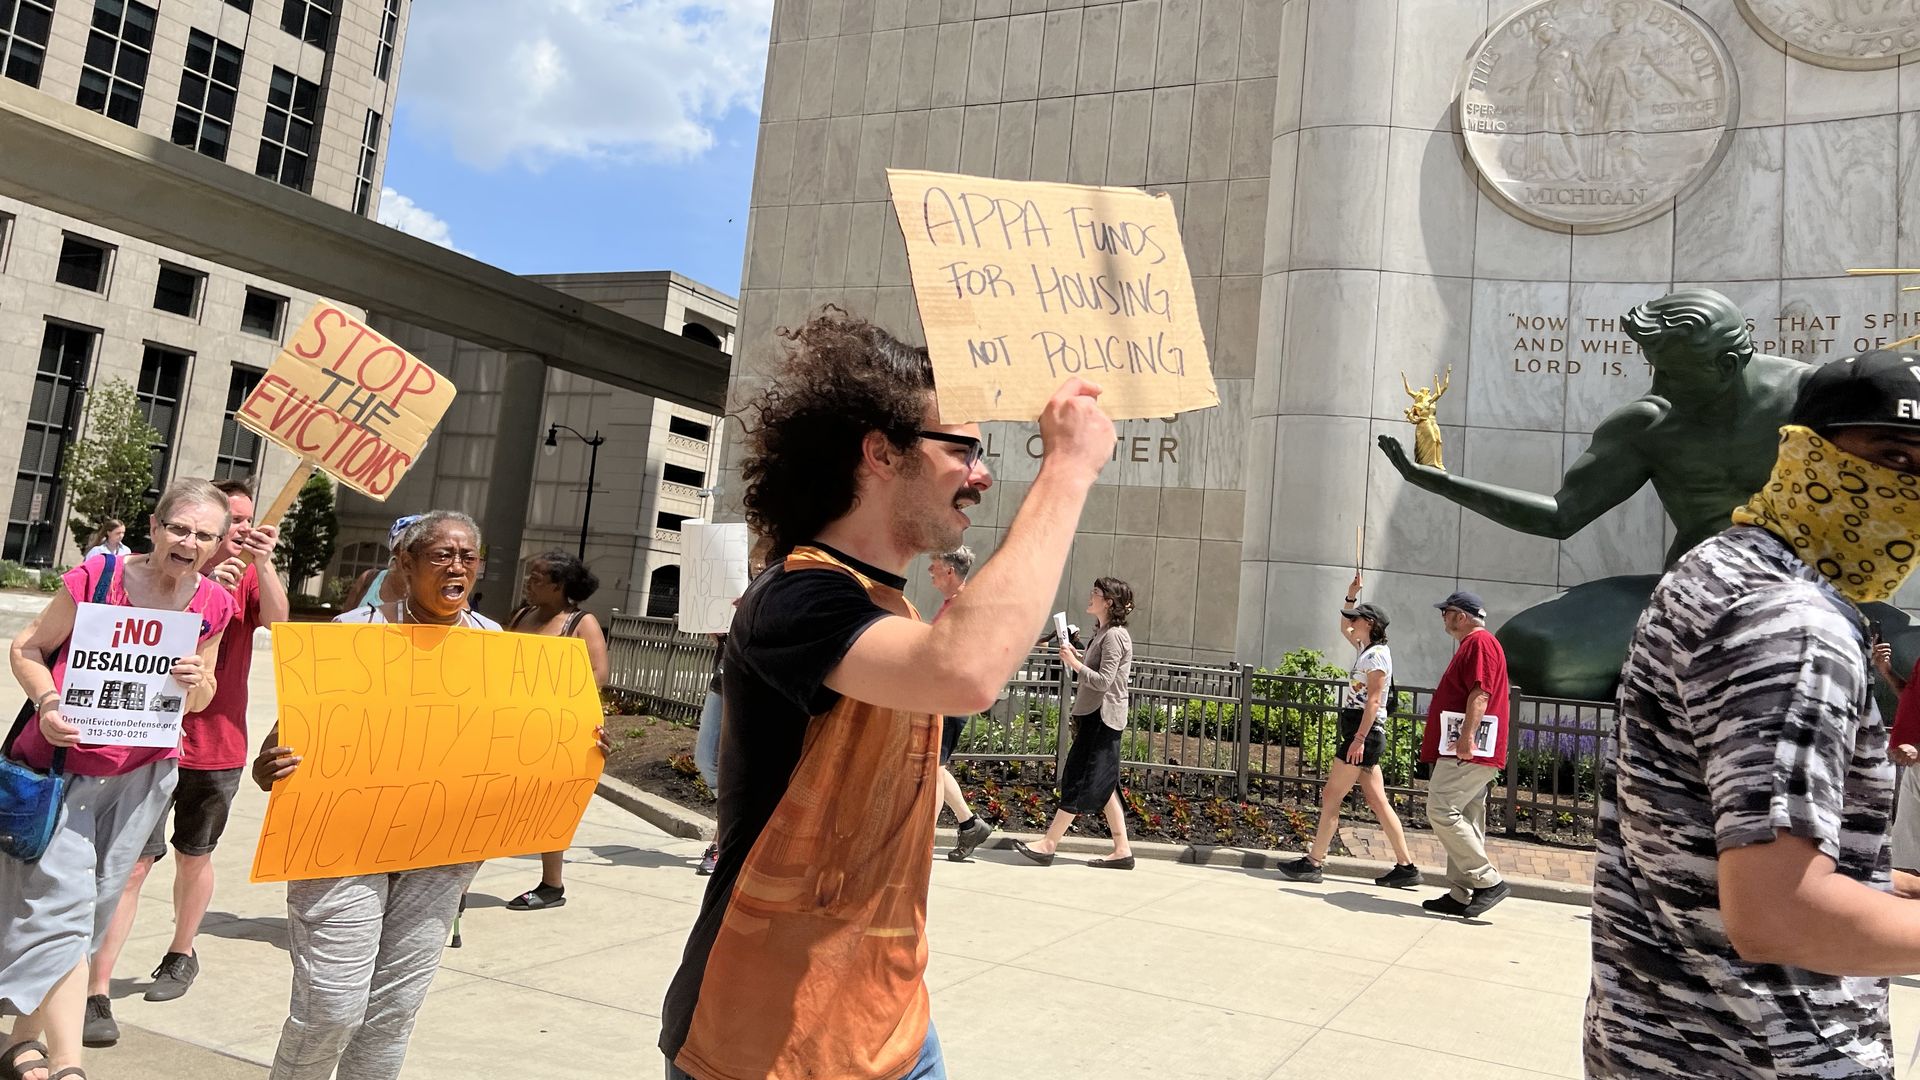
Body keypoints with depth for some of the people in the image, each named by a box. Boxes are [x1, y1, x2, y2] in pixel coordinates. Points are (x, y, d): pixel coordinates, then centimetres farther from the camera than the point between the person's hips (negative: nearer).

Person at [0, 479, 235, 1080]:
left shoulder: (214, 604, -2)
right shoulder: (98, 576, -13)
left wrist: (197, 681, -15)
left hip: (142, 773, 4)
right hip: (61, 763, -3)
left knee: (89, 908, 12)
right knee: (59, 906, -8)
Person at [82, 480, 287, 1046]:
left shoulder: (250, 578, 3)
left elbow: (277, 618, -15)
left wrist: (263, 563, -31)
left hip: (219, 747, 2)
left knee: (195, 856, 16)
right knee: (132, 863, -7)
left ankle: (181, 954, 36)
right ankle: (97, 994, -2)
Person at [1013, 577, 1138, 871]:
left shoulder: (1113, 636, -15)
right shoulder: (1104, 633, 17)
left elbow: (1104, 681, -21)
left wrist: (1074, 663, -18)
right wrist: (1078, 658, 8)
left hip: (1101, 717, -10)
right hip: (1096, 716, 10)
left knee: (1080, 781, -6)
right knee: (1103, 785, 9)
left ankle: (1048, 845, -2)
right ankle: (1122, 850, 11)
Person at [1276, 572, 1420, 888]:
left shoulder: (1376, 655, -12)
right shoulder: (1366, 649, 17)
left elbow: (1374, 700, -19)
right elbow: (1344, 628, 36)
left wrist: (1359, 738, -24)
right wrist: (1351, 597, 24)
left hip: (1364, 733, -10)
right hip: (1365, 734, 10)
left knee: (1331, 796, -6)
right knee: (1378, 802, 8)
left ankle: (1313, 862, -3)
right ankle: (1406, 866, 9)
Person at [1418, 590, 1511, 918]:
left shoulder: (1480, 642, -9)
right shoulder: (1472, 644, 24)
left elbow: (1480, 693, -21)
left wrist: (1467, 737, -28)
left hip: (1468, 752, -11)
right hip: (1466, 752, 11)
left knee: (1441, 810, -15)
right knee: (1465, 822, 8)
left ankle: (1489, 881, -13)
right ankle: (1461, 894, 9)